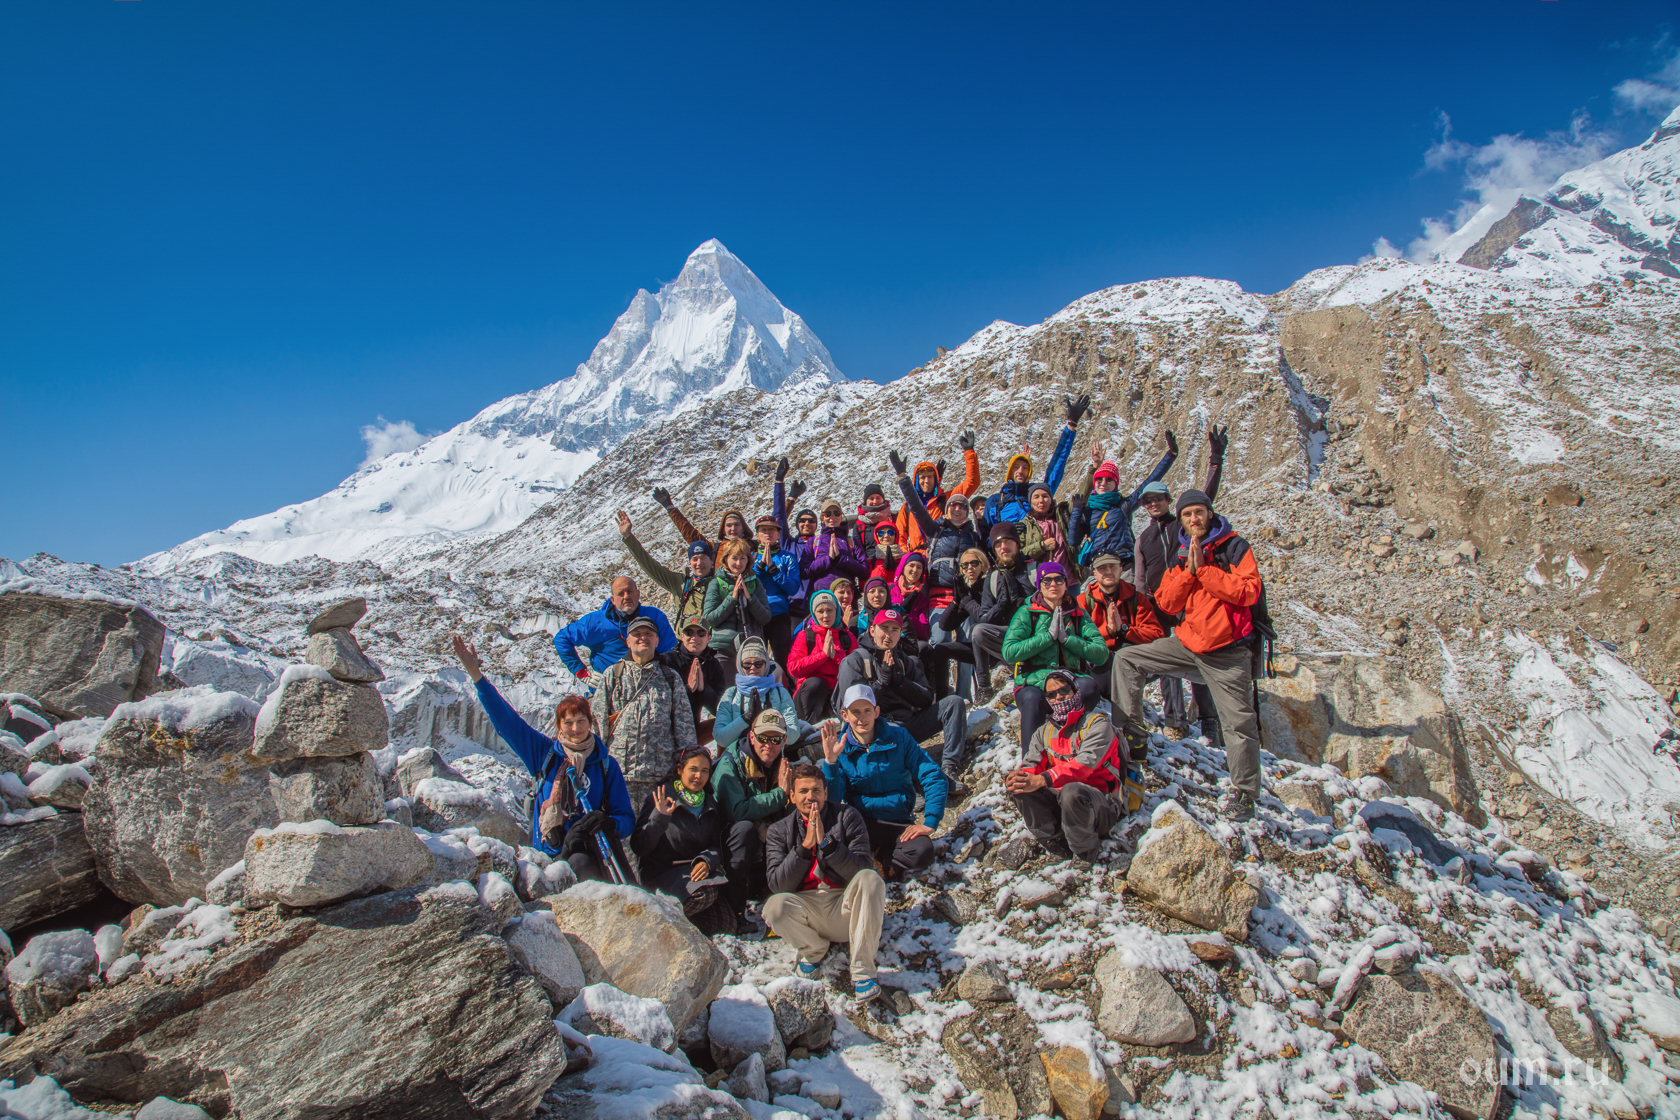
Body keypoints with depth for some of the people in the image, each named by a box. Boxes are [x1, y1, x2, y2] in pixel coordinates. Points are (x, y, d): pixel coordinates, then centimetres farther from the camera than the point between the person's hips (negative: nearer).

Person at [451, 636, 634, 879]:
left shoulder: (606, 764, 10)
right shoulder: (544, 753, 14)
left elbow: (626, 818, 9)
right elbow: (506, 721, 11)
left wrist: (607, 823, -15)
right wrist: (477, 676, 4)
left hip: (595, 848, -1)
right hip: (553, 853, 1)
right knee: (579, 862, -34)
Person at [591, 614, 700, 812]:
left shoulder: (671, 677, 15)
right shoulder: (612, 675, 13)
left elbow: (684, 720, 13)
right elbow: (597, 718, 9)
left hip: (661, 772, 1)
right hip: (619, 769, 0)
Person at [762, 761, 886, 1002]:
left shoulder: (847, 817, 2)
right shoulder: (779, 831, 7)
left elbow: (864, 870, -9)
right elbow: (778, 885, -6)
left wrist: (826, 842, -21)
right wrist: (805, 845, -17)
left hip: (846, 907, -1)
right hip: (807, 908, 1)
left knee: (871, 880, -31)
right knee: (775, 907, -30)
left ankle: (862, 969, -18)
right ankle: (814, 950, 3)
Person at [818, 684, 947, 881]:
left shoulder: (897, 737, -4)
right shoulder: (839, 748, -3)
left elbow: (933, 777, -5)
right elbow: (831, 801, -12)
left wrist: (929, 823, -13)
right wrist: (830, 761, -25)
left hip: (898, 822, 0)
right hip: (858, 822, 0)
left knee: (923, 852, -31)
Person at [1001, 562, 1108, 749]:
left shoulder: (1078, 614, 15)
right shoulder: (1027, 612, 8)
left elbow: (1102, 653, 3)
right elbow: (1009, 652, -7)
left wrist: (1066, 638, -7)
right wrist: (1048, 636, -8)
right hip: (1034, 680, -2)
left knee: (1089, 686, -32)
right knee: (1033, 699, -36)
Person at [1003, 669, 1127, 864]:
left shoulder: (1097, 724, -2)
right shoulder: (1044, 731, 17)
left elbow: (1085, 763, -20)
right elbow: (1032, 765, 4)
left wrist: (1042, 780, -33)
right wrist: (1018, 776, -23)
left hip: (1101, 806, -5)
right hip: (1059, 803, 5)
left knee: (1071, 791, -38)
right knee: (1018, 785, -18)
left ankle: (1085, 854, -13)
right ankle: (1057, 845, -15)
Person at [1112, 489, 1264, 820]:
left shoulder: (1234, 548, -5)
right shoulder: (1180, 557, 10)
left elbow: (1249, 592, -18)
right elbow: (1167, 603, 2)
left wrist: (1203, 569, -17)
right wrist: (1188, 571, -12)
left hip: (1227, 650, -5)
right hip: (1187, 643, 5)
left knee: (1238, 722, -3)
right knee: (1127, 660, 0)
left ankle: (1244, 793, 11)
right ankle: (1134, 730, 8)